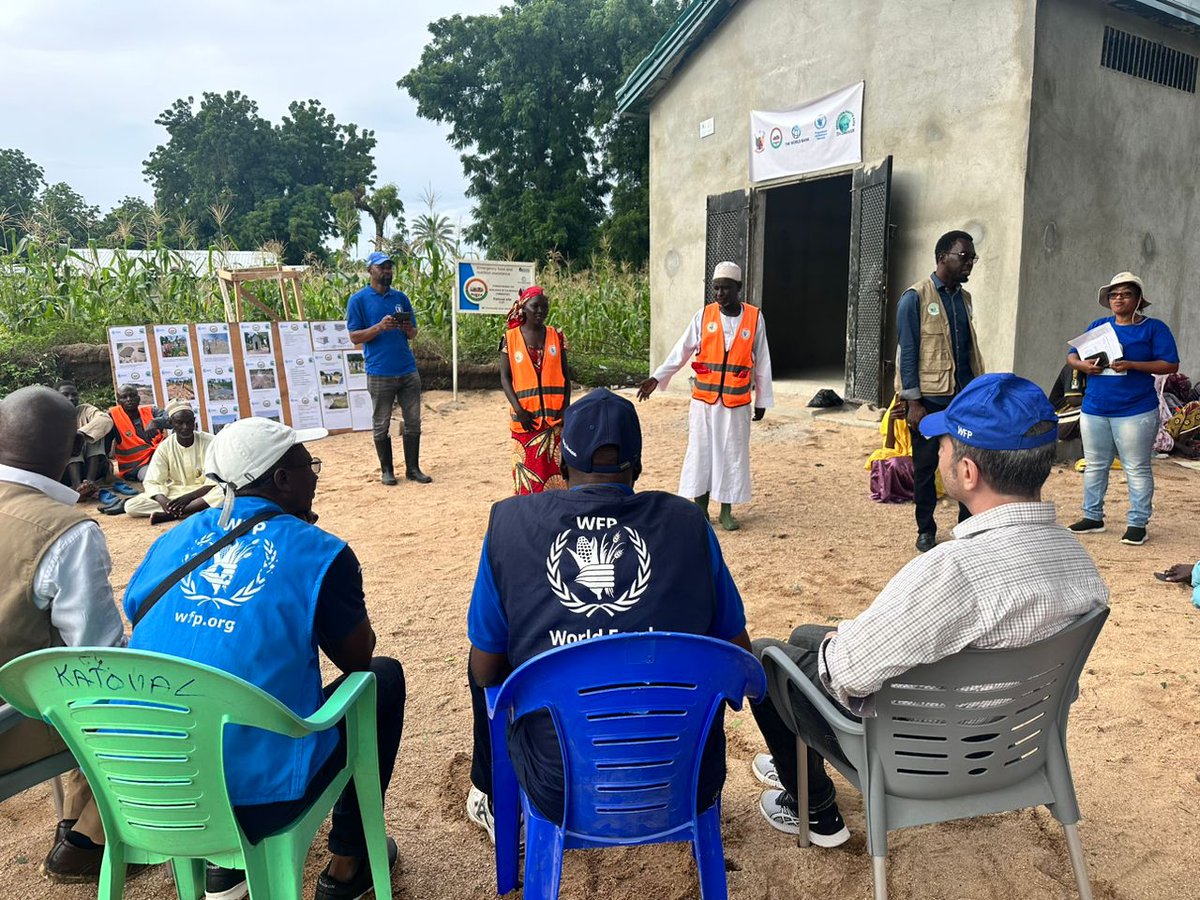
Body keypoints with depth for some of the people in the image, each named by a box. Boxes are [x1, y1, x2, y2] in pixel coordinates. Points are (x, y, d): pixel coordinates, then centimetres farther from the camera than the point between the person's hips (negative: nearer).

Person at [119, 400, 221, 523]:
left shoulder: (209, 442, -11)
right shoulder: (165, 447, -5)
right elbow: (152, 482, -8)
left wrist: (188, 497, -26)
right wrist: (164, 501, -29)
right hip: (175, 493, 2)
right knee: (130, 506, -19)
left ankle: (168, 514, -28)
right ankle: (196, 509, -24)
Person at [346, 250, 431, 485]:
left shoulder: (400, 297, 12)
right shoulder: (358, 300, 0)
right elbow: (355, 336, -4)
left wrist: (407, 329, -8)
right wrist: (379, 327, -19)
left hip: (408, 371, 4)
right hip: (380, 374, -4)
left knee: (413, 422, 6)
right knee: (381, 425, 5)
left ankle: (413, 468, 15)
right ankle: (386, 470, 17)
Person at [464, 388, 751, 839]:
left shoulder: (511, 520, -5)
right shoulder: (686, 520, -3)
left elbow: (486, 669, 3)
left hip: (562, 793, 0)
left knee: (485, 665, 26)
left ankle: (495, 803, 48)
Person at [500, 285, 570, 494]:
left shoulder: (556, 336, 7)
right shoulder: (510, 338, 1)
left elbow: (565, 374, 8)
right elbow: (505, 377, 0)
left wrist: (566, 407, -2)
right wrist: (518, 409, -10)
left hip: (555, 416, 1)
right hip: (525, 417, -1)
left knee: (554, 466, 1)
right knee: (527, 469, 2)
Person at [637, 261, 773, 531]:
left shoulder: (754, 317, -1)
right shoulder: (703, 316, -1)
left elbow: (762, 362, 4)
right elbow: (680, 352, 1)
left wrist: (763, 400, 6)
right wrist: (656, 378, -8)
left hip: (737, 402, 0)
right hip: (704, 400, 0)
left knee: (733, 453, 7)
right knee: (701, 451, 4)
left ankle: (726, 511, 20)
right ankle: (701, 510, 17)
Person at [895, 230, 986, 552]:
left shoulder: (964, 298, 13)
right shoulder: (915, 297, -6)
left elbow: (971, 347, 16)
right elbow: (908, 351, -10)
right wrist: (913, 402, -14)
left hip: (964, 396, 5)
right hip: (929, 398, -5)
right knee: (925, 466, 6)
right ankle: (926, 530, 19)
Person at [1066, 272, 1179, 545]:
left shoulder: (1154, 328, -1)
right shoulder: (1098, 326, 12)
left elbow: (1170, 365, -8)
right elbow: (1071, 356, 12)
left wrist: (1131, 365, -20)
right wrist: (1083, 365, -12)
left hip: (1135, 412, -5)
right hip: (1094, 410, 5)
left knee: (1137, 469, 1)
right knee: (1094, 466, 12)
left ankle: (1137, 523, 8)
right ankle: (1093, 517, 22)